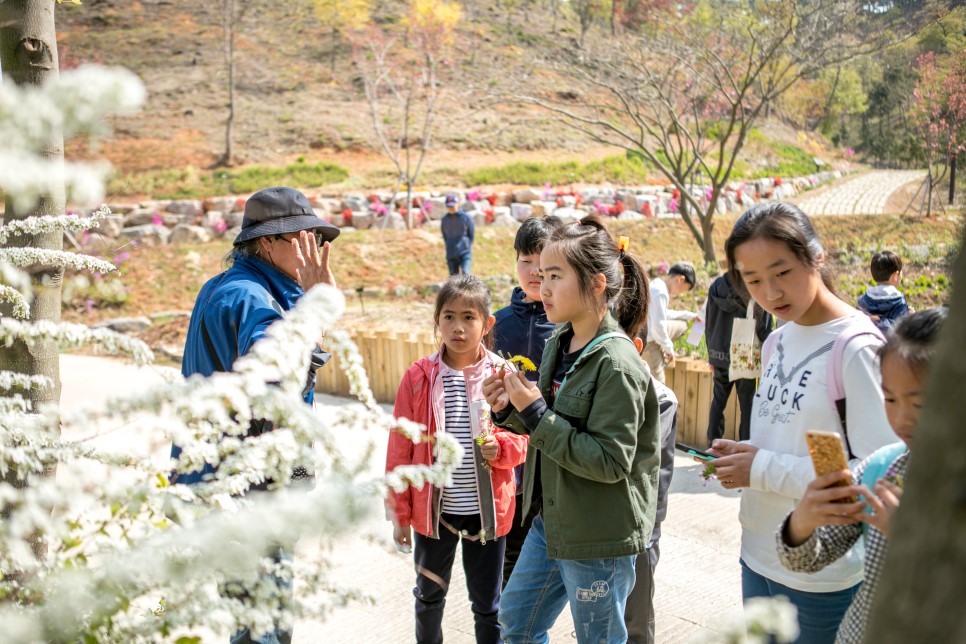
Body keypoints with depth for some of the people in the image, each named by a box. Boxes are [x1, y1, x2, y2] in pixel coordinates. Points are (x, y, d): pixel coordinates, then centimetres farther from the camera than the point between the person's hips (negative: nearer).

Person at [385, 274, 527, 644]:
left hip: (487, 509, -1)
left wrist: (501, 447, -20)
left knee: (487, 603, 13)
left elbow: (523, 439, 2)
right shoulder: (418, 378, -6)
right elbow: (400, 451, -1)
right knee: (429, 594, 20)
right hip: (433, 507, 1)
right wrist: (399, 513, 0)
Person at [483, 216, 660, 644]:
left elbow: (610, 461, -26)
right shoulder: (557, 344, 2)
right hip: (551, 521, 8)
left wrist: (536, 414, -25)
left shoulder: (616, 364, -23)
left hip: (600, 540, -8)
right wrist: (510, 411, -6)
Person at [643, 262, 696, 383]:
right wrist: (669, 347, -13)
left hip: (650, 332, 9)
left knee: (682, 325, 24)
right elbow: (658, 326, -27)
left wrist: (690, 315, 22)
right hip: (648, 340, -9)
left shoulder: (657, 285, 6)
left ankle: (661, 356, 16)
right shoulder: (661, 292, -25)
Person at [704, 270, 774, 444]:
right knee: (747, 404, 2)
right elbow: (765, 325, -8)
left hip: (720, 354, 5)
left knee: (718, 400, 13)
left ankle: (713, 443, 16)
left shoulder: (716, 286, 4)